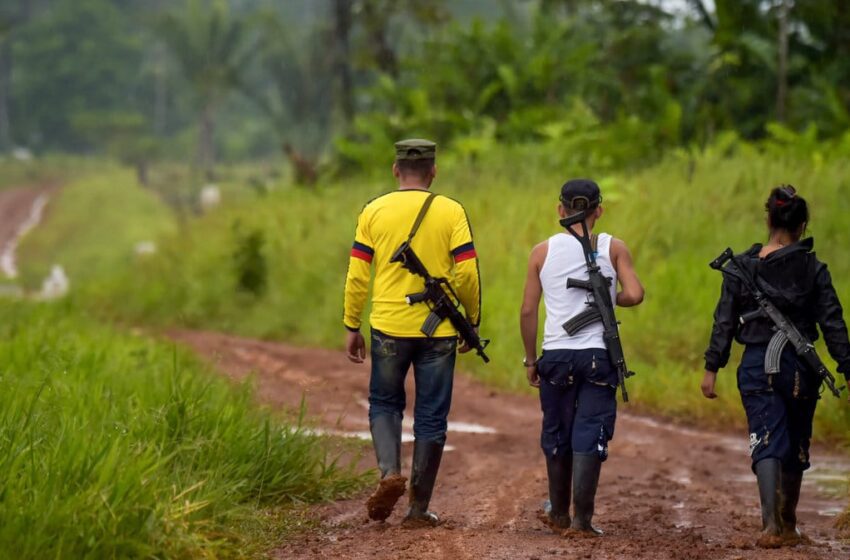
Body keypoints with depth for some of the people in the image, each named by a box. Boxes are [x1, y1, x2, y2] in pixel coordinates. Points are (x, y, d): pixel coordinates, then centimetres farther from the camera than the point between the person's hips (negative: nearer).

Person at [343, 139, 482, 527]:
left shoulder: (374, 212, 1)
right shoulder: (451, 213, -2)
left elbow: (357, 276, 0)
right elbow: (467, 274, -6)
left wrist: (351, 327, 8)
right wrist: (472, 322, 7)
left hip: (388, 328, 0)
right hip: (439, 332, 0)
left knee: (384, 404, 18)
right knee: (431, 417, 8)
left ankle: (390, 472, -8)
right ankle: (419, 508, 10)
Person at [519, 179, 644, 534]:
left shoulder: (543, 251, 4)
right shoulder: (613, 248, 2)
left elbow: (528, 311, 2)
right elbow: (634, 295, -11)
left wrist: (530, 360, 11)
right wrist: (609, 299, 10)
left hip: (556, 354, 2)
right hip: (599, 355, -1)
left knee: (556, 436, 14)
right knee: (590, 436, -1)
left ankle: (559, 514, 25)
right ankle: (582, 517, -8)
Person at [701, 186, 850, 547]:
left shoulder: (741, 267, -1)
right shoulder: (813, 270, -3)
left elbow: (724, 321, 1)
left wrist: (712, 368, 6)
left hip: (757, 367, 0)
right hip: (799, 367, 0)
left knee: (767, 445, -5)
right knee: (796, 448, 17)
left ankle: (771, 523, -26)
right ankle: (788, 525, 30)